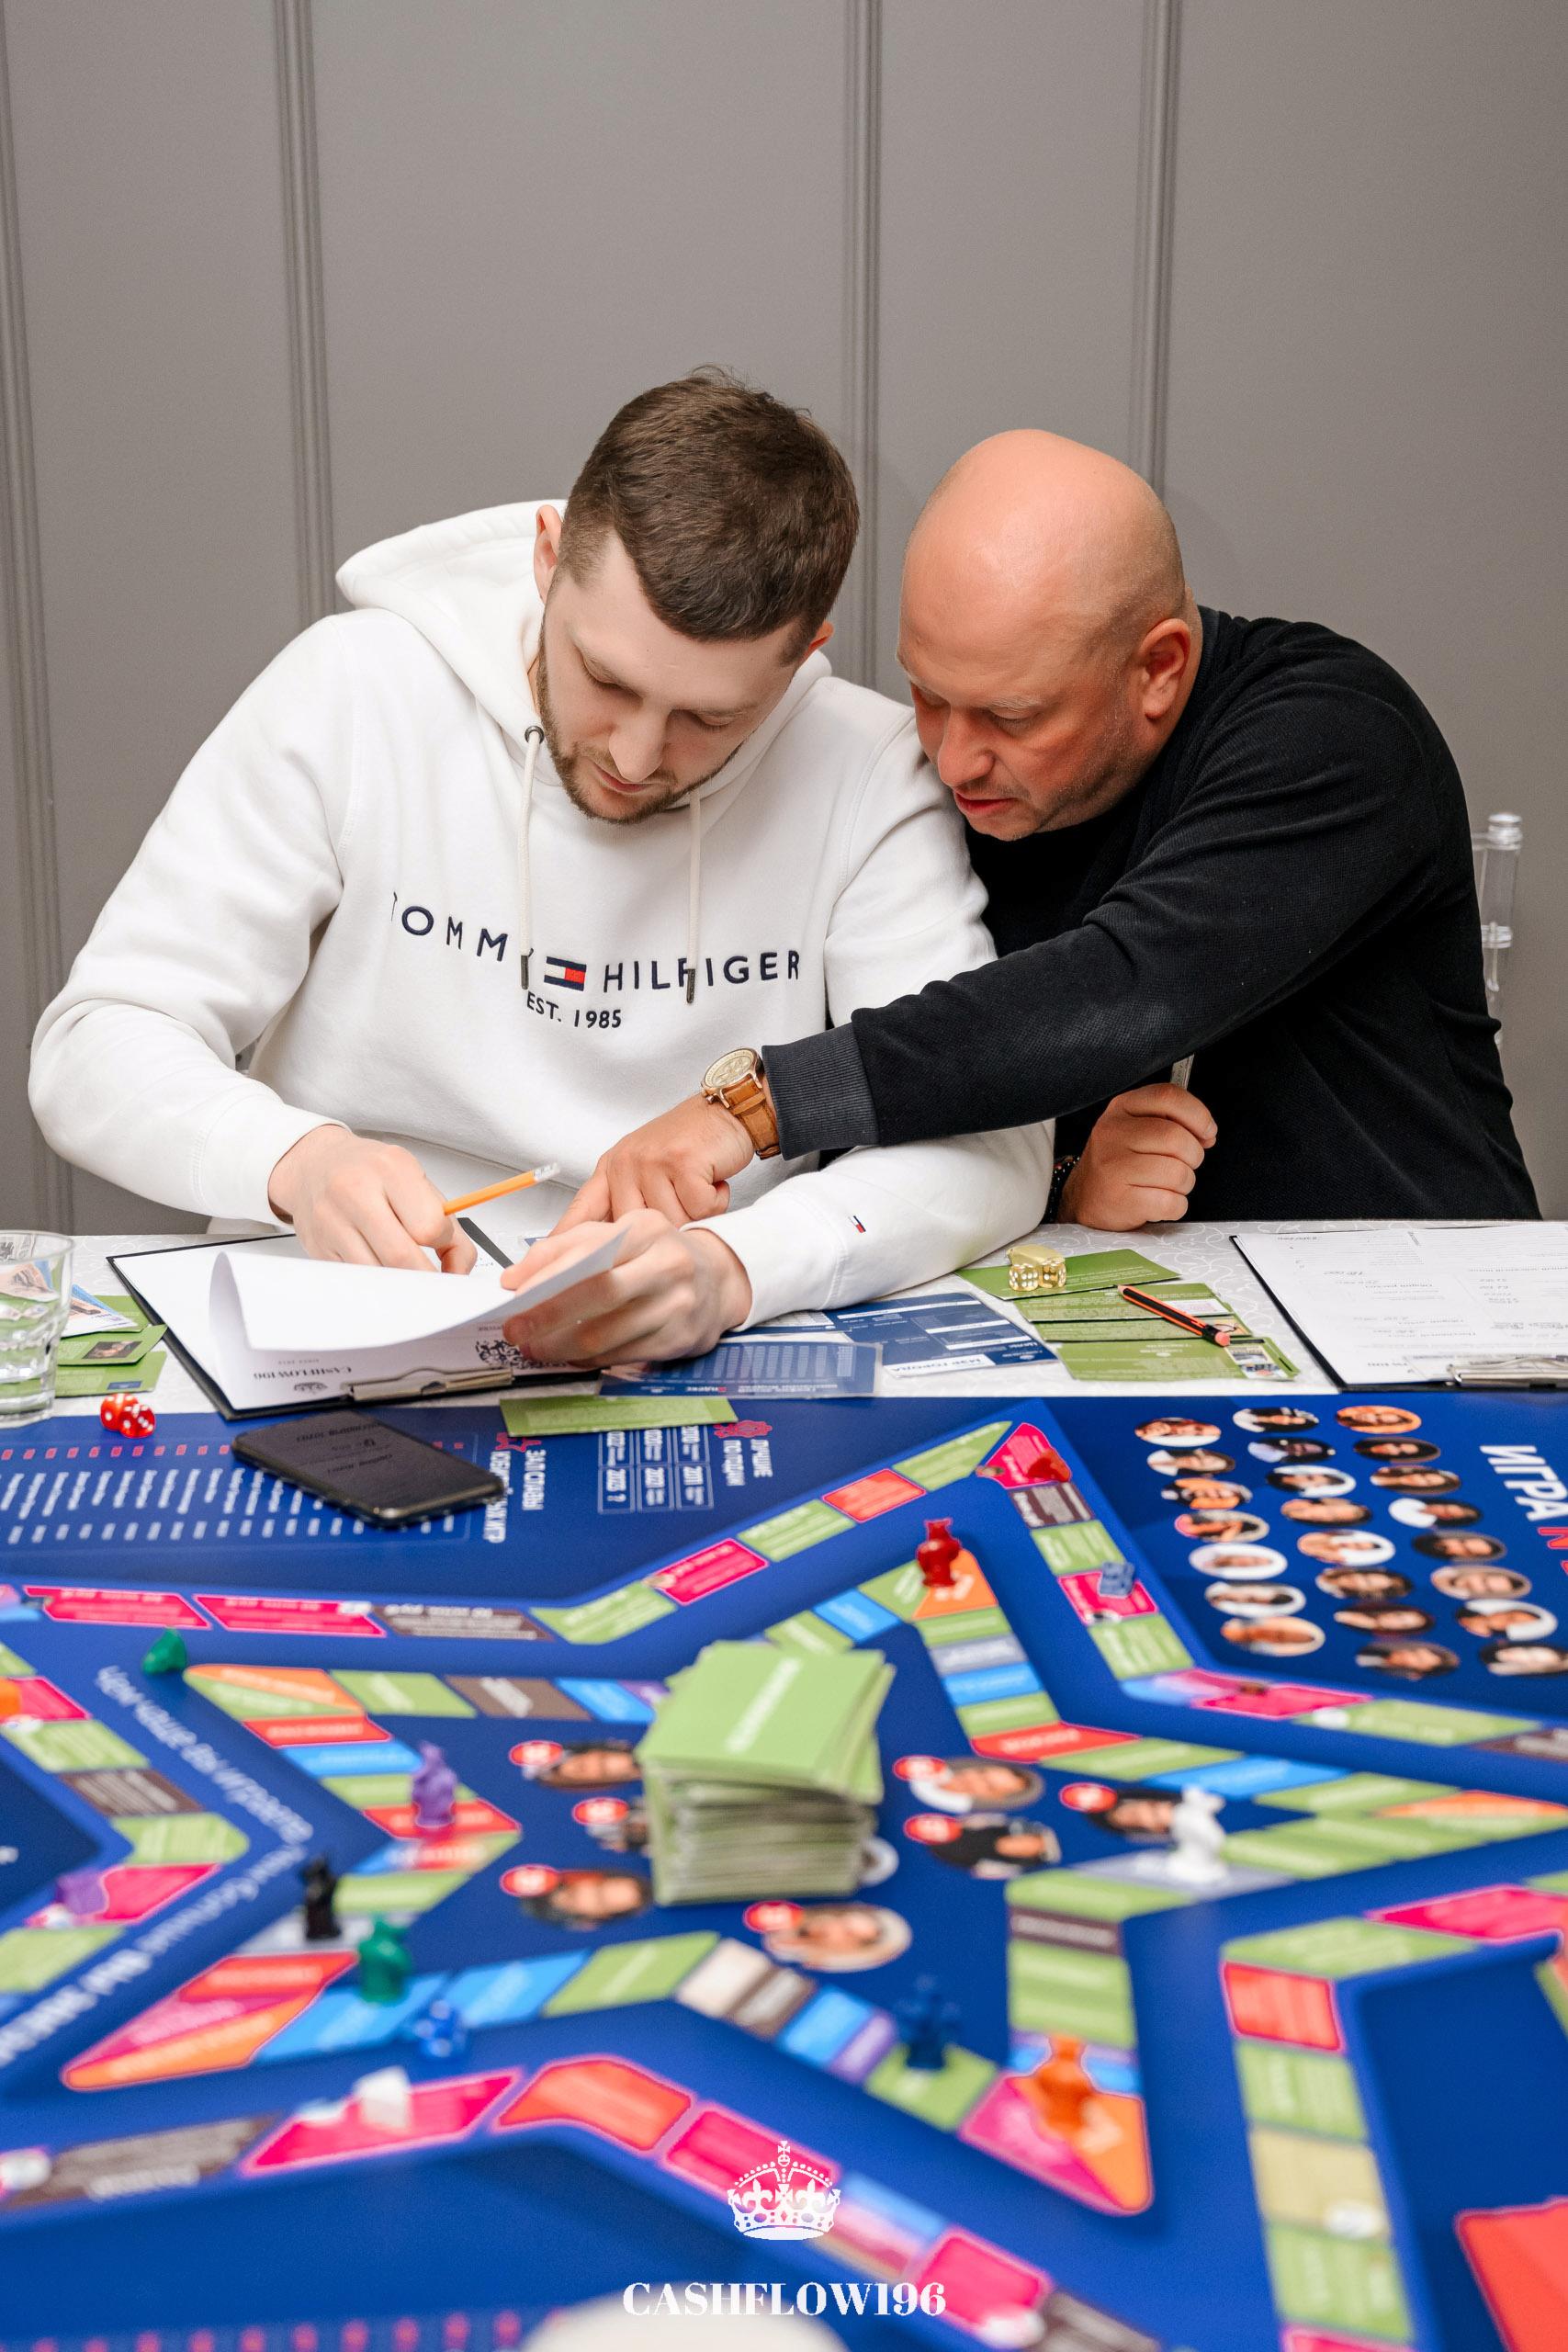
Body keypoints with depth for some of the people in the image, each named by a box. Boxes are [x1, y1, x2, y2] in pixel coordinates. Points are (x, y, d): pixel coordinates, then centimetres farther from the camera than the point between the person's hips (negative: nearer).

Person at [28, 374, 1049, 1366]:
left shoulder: (868, 771, -9)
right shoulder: (353, 692, -9)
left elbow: (992, 1140, -14)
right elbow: (100, 1044, -8)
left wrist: (731, 1266, -32)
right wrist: (298, 1160, -29)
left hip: (699, 1373, 0)